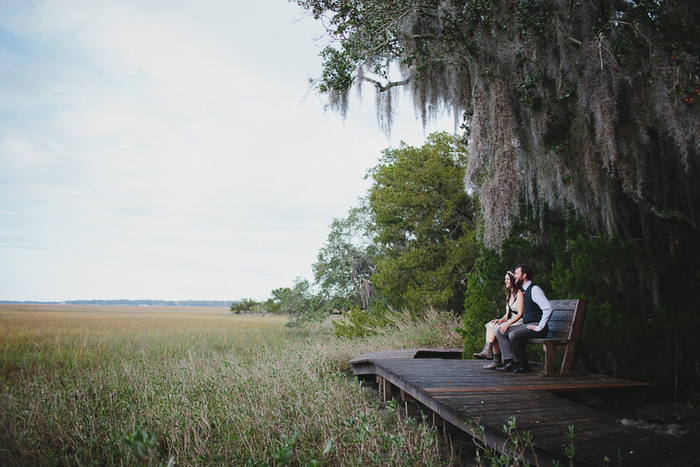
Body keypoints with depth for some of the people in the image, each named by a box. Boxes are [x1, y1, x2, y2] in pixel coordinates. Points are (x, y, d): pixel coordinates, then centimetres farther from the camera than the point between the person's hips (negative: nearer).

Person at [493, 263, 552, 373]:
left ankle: (523, 365, -13)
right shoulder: (523, 291, 16)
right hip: (525, 325, 9)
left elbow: (548, 308, -23)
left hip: (535, 326, -9)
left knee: (513, 335, -30)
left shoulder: (534, 289, -13)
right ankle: (510, 362, -10)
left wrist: (539, 327, -22)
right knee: (500, 332, -1)